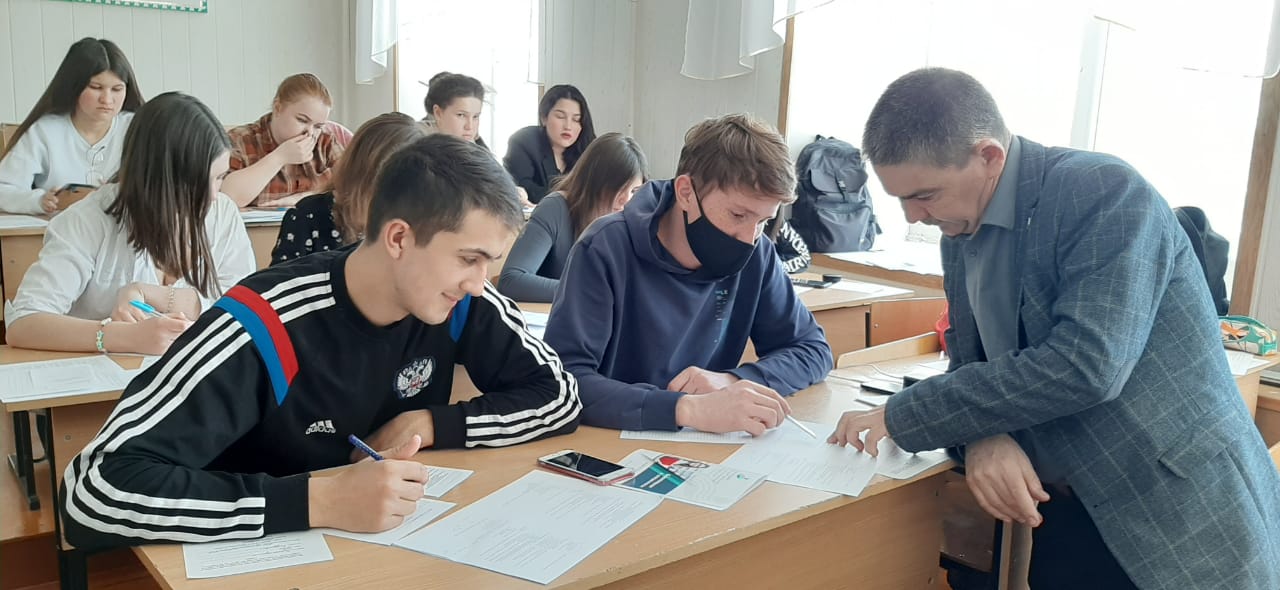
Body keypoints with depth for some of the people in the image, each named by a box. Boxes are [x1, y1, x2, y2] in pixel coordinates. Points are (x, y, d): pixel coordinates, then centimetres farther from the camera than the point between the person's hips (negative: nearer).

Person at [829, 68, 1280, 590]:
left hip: (1185, 516, -6)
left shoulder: (1105, 192, -19)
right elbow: (971, 359, 7)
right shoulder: (960, 234, 3)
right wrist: (983, 438, -16)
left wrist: (903, 417, -23)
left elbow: (1086, 365, -29)